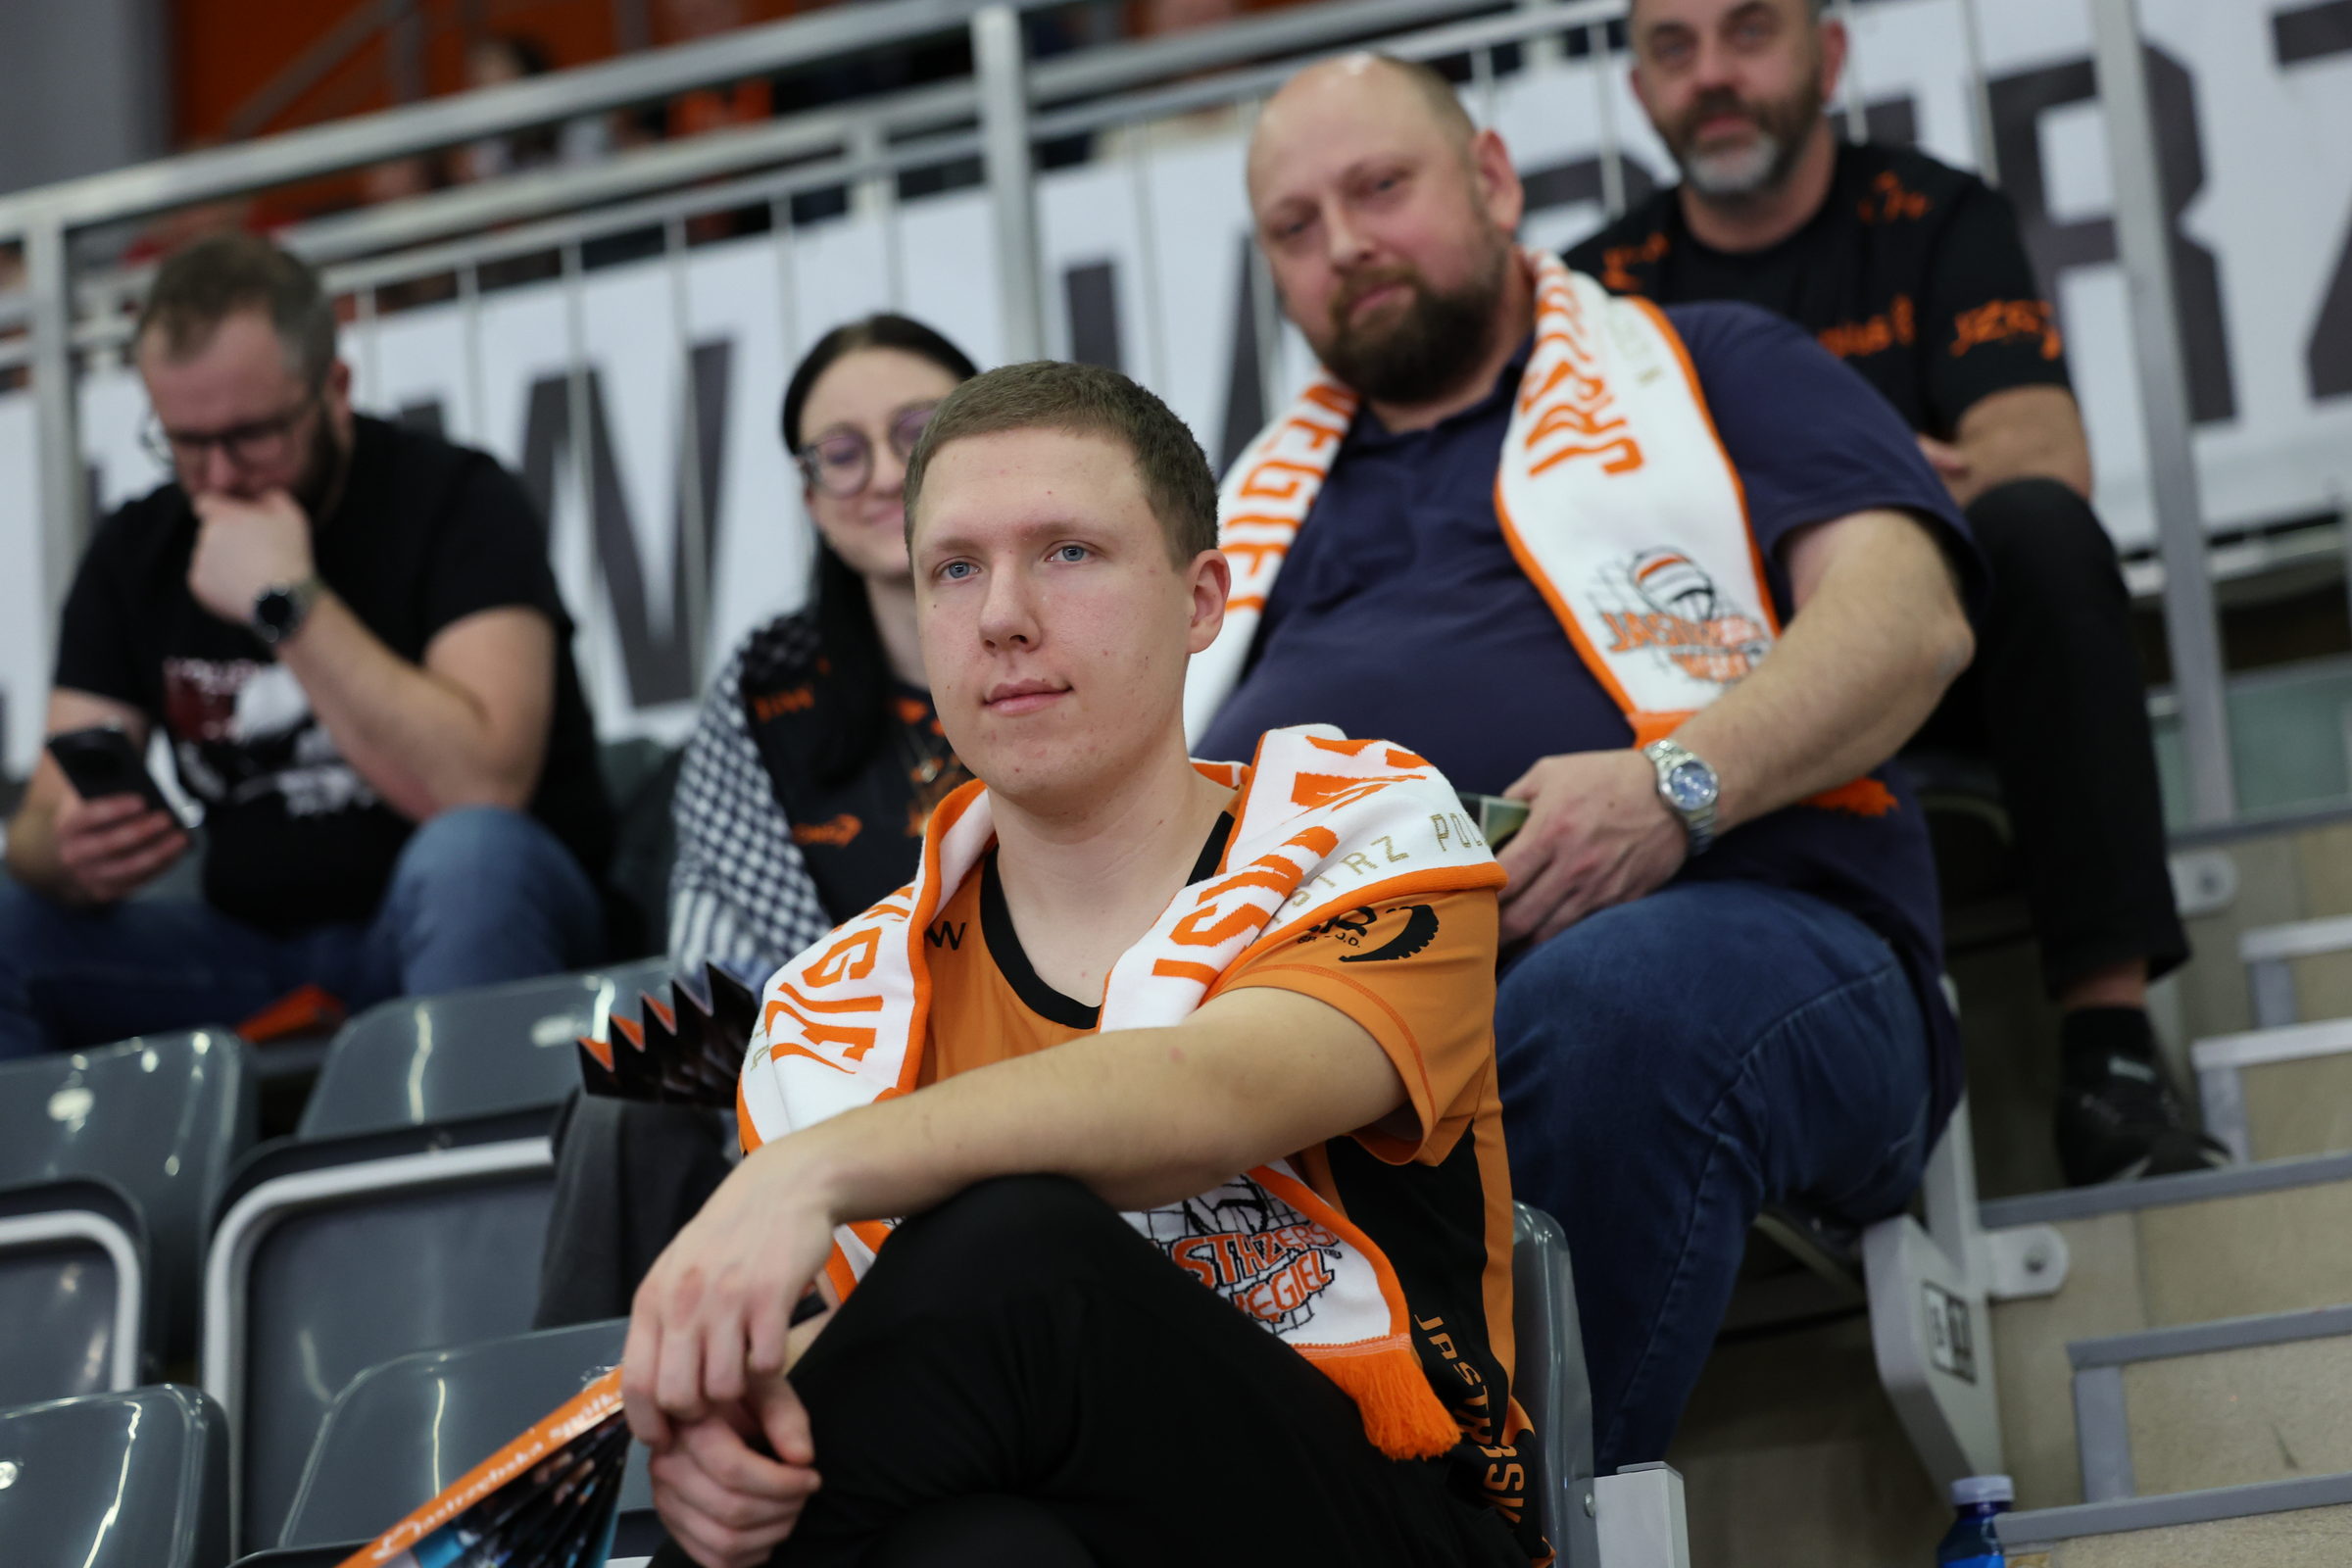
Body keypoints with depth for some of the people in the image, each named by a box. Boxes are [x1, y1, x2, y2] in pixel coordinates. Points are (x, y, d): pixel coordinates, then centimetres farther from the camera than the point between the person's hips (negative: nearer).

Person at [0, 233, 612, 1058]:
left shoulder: (456, 501, -9)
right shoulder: (135, 553, 5)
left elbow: (480, 788, -24)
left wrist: (288, 603, -24)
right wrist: (68, 856, -24)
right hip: (256, 945, 4)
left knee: (469, 857, -37)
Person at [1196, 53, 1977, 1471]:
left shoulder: (1713, 371, 23)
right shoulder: (1263, 497, 35)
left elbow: (1909, 616, 7)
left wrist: (1674, 783, -13)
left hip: (1717, 917, -3)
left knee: (1608, 1008, -41)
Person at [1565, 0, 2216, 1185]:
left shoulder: (1931, 220, 4)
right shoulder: (1606, 286, 8)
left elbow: (2045, 453, -11)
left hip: (1934, 653, -1)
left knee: (2034, 525, -31)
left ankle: (2108, 1049, -34)